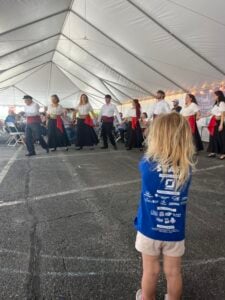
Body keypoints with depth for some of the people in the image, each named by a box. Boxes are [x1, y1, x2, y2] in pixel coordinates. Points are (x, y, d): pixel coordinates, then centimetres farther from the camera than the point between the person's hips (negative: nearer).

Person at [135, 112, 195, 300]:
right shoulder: (187, 168, -14)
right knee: (173, 272, 22)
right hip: (175, 232, 2)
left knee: (151, 271, 20)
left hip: (149, 229, -1)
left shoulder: (148, 164, -20)